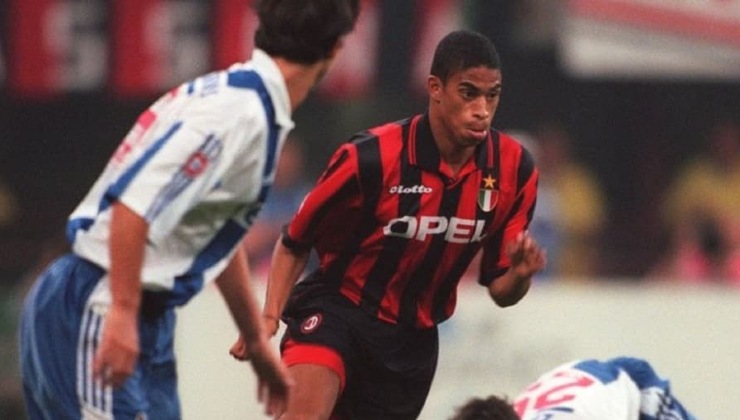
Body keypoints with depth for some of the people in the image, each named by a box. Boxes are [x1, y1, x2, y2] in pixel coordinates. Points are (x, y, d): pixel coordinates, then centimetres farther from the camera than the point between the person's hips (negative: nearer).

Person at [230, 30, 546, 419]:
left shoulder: (513, 168, -8)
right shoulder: (372, 157, -19)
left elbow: (500, 290, 2)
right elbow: (294, 243, -4)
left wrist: (519, 274, -21)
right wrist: (269, 316, -18)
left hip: (413, 339, 5)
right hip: (337, 309, -5)